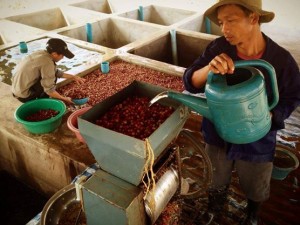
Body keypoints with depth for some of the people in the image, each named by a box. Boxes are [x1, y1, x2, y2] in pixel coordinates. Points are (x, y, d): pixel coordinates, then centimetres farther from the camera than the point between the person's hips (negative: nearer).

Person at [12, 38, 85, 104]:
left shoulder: (42, 53, 0)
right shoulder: (48, 62, -24)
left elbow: (56, 72, 13)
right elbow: (49, 90, -21)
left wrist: (73, 77, 12)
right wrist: (64, 99, -8)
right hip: (24, 95, -8)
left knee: (52, 74, 12)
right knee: (53, 77, -10)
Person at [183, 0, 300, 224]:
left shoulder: (282, 60, -21)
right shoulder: (218, 48, -18)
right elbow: (190, 82, -19)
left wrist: (269, 116, -24)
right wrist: (208, 68, -41)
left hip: (256, 141, -1)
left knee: (255, 188, 26)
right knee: (217, 182, 27)